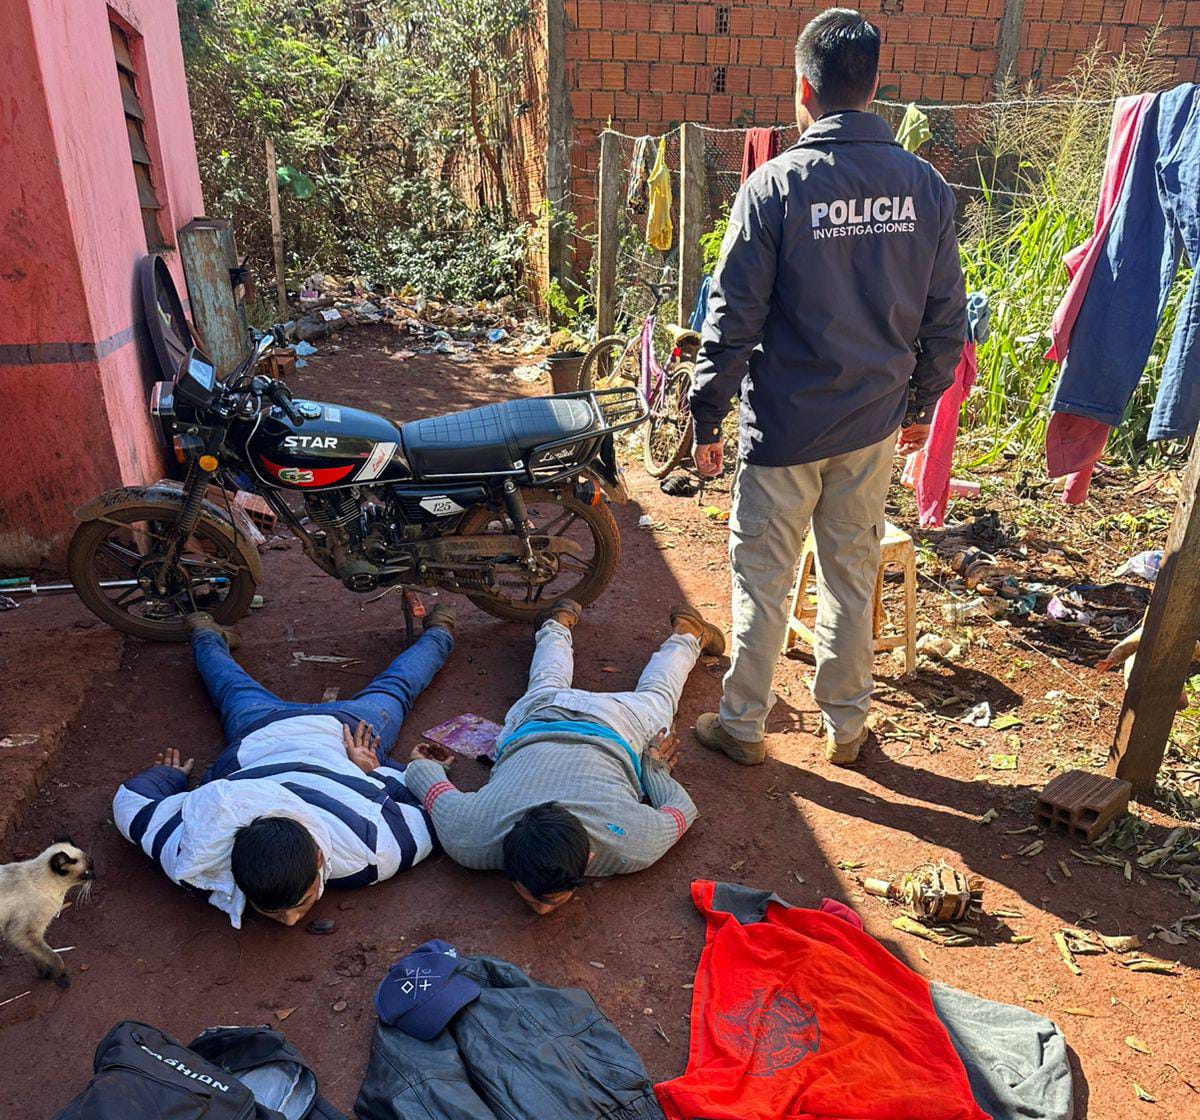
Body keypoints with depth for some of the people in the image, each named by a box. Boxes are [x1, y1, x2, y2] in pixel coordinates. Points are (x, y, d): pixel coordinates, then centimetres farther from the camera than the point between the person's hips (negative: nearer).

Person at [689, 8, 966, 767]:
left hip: (784, 426, -4)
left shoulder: (776, 184, -11)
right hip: (874, 425, 4)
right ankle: (847, 726, 30)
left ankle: (744, 726, 23)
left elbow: (734, 319, -12)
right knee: (853, 576, 16)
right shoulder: (925, 186, 1)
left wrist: (708, 418, -3)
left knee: (763, 581, 9)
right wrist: (920, 403, 19)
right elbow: (947, 318, 6)